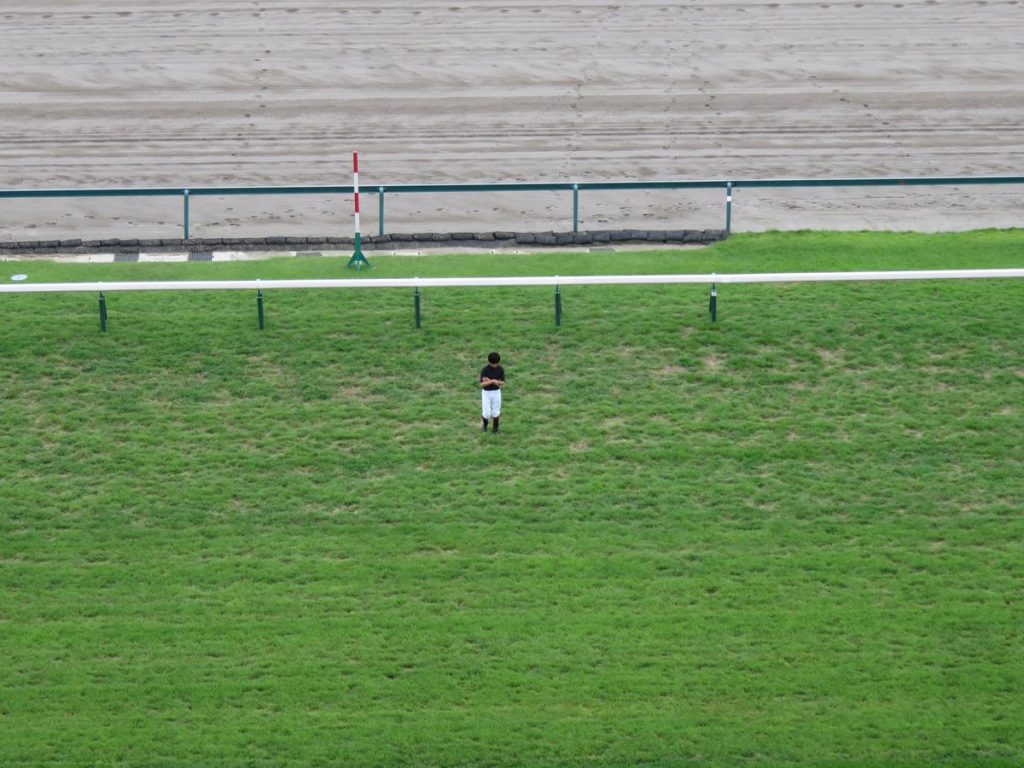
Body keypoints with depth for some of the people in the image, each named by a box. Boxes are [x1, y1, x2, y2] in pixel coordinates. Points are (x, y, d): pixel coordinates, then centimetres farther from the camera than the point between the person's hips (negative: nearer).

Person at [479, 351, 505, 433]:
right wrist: (493, 381, -34)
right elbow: (482, 384, -20)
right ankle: (485, 424, 35)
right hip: (486, 393, -2)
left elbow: (502, 383, -9)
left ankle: (495, 427, 33)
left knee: (496, 412, 10)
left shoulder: (501, 369, -11)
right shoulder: (485, 370, -19)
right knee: (487, 413, 2)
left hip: (496, 392, 2)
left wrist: (490, 381, -24)